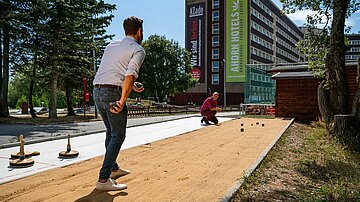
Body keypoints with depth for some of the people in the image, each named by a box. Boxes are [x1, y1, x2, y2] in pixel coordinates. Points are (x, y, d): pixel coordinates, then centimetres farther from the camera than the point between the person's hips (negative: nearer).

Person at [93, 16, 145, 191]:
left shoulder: (111, 45, 21)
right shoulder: (138, 50, 0)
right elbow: (130, 75, -15)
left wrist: (132, 85, 32)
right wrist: (123, 101, -20)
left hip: (97, 91, 8)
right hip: (112, 93, -8)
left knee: (111, 132, 21)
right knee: (118, 136, 1)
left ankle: (113, 168, 36)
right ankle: (103, 179, -2)